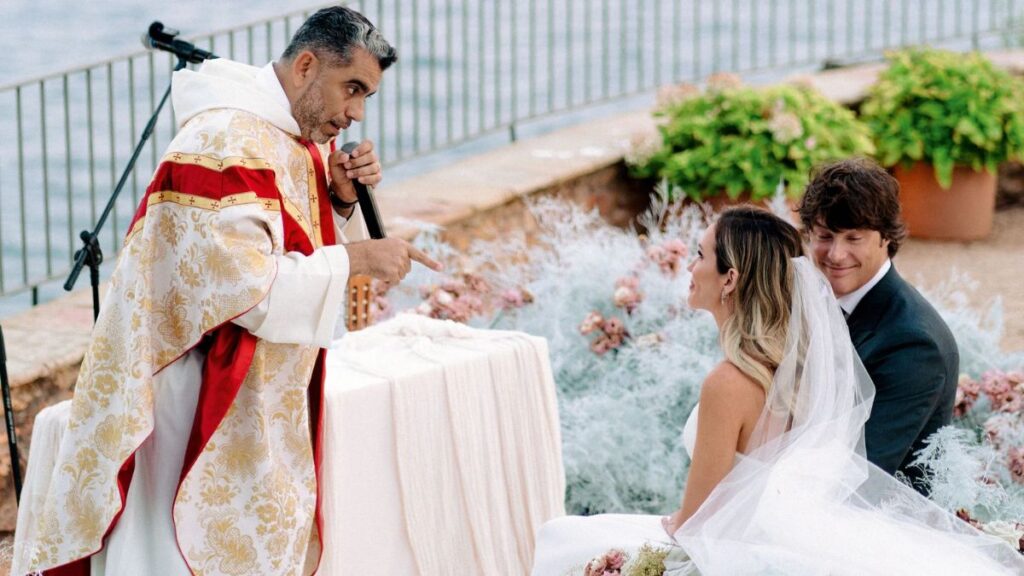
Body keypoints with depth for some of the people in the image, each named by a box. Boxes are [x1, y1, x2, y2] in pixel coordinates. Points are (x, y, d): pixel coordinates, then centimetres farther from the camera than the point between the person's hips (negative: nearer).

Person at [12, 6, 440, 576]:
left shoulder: (302, 140, 8)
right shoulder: (227, 142, -21)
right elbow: (246, 282, -26)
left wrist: (342, 199, -3)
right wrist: (357, 258, -21)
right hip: (199, 405, -9)